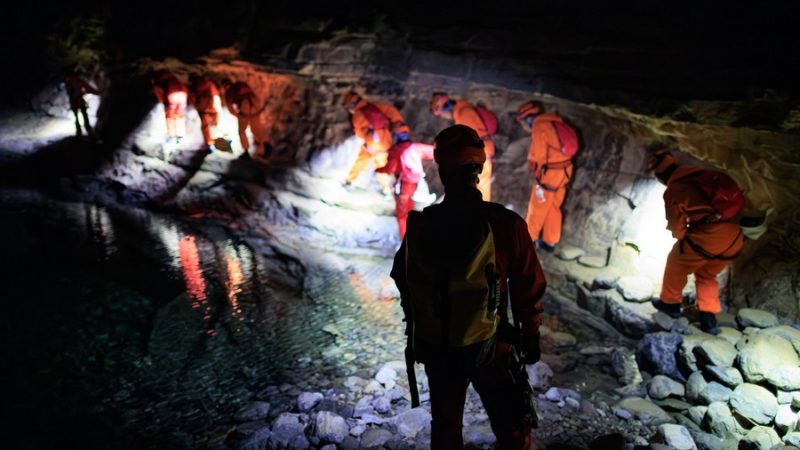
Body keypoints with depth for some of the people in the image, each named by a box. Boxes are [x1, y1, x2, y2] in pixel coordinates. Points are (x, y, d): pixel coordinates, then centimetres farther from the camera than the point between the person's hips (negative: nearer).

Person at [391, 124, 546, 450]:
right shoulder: (506, 225, -20)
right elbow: (528, 289, -10)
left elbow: (403, 283, 3)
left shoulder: (418, 227, -12)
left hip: (434, 347, 3)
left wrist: (416, 329, 19)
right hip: (490, 348, -3)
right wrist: (531, 336, 7)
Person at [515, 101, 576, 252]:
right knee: (554, 208, 16)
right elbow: (555, 150, 12)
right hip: (564, 170, 8)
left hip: (550, 173, -8)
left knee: (537, 208, 8)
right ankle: (550, 242, 24)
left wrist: (536, 171, 1)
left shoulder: (539, 127, -13)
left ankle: (528, 238, 23)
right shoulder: (554, 123, 12)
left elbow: (537, 155, -16)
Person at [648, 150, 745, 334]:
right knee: (707, 274, 26)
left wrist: (683, 239, 26)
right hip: (735, 236, 6)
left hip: (708, 236, -6)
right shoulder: (702, 174, 13)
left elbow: (677, 227, 4)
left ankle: (670, 303, 36)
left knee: (676, 264, 22)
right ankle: (709, 319, 21)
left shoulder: (672, 191, -3)